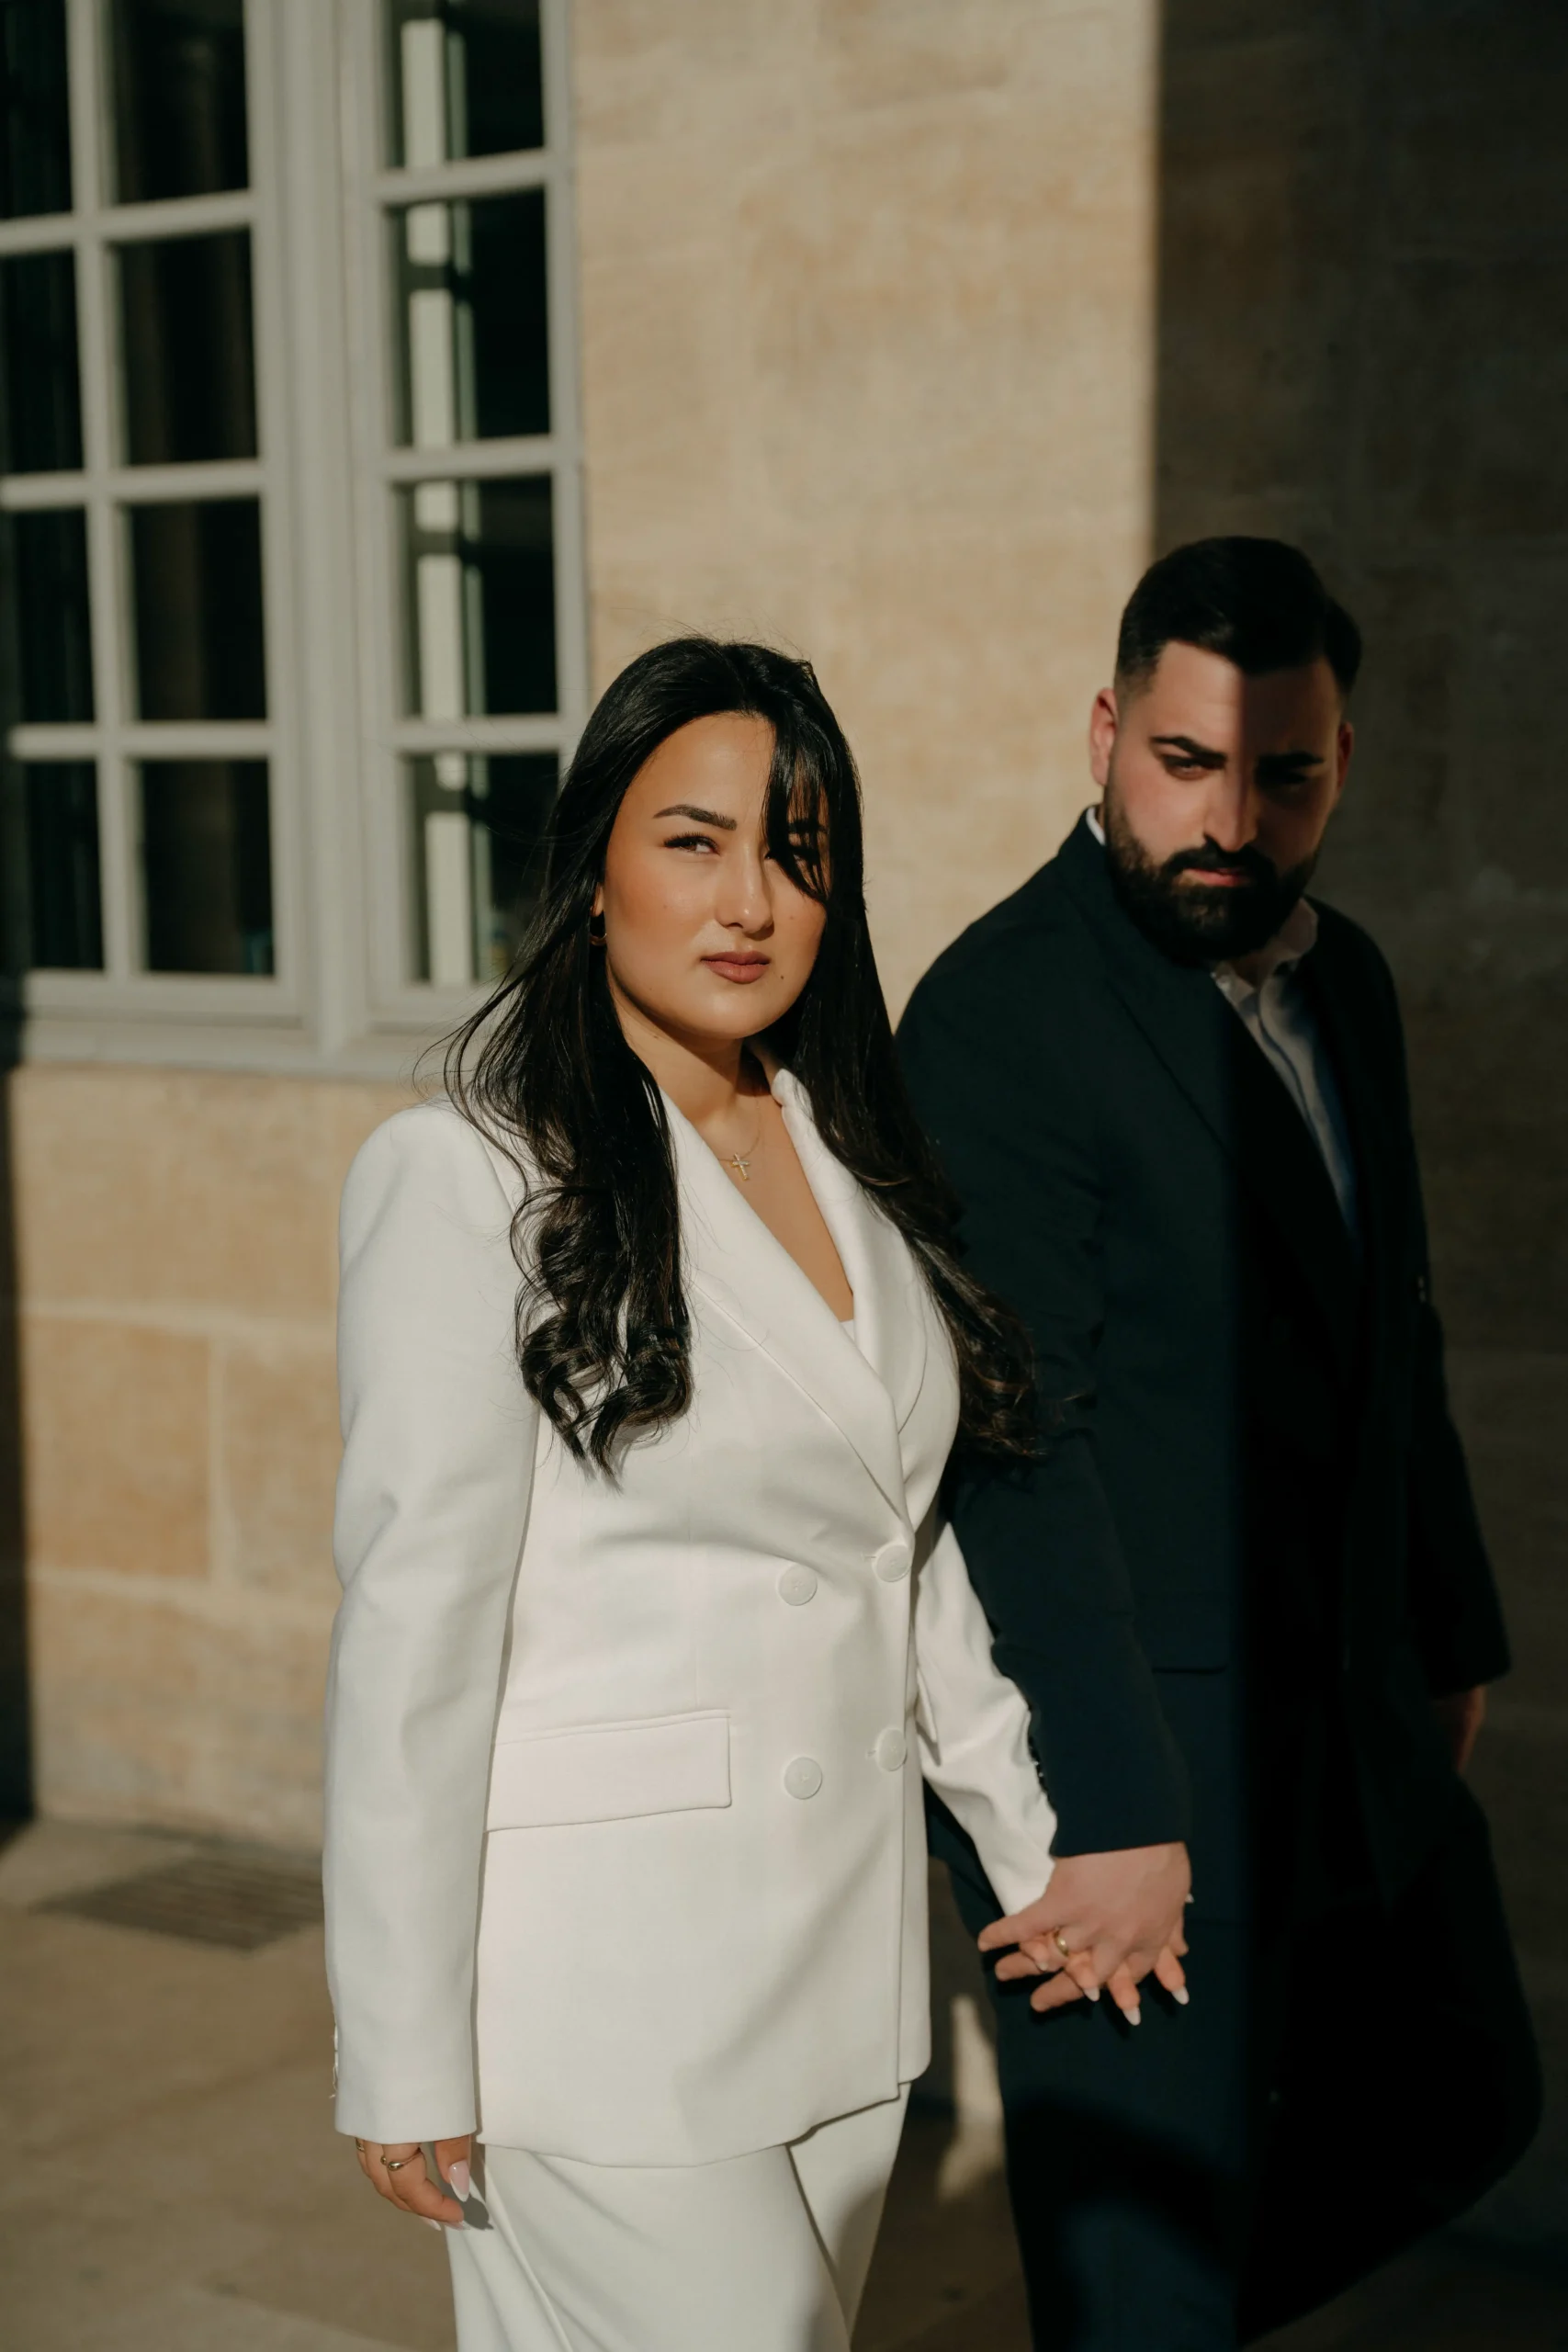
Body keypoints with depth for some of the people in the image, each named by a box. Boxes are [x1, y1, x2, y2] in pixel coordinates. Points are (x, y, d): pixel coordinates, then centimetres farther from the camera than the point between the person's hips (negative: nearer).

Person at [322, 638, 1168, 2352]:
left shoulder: (850, 1163, 10)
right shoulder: (468, 1176, -12)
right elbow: (413, 1630, -12)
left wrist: (1035, 1850, 15)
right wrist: (404, 2059, -11)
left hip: (842, 1943, 7)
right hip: (600, 1975, -6)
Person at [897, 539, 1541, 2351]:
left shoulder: (1344, 981, 8)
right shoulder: (1002, 1015, -18)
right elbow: (1013, 1441, -22)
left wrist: (1449, 1635, 21)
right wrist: (1106, 1818, -24)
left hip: (1355, 1727, 9)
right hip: (1123, 1751, -8)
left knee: (1455, 2108, 22)